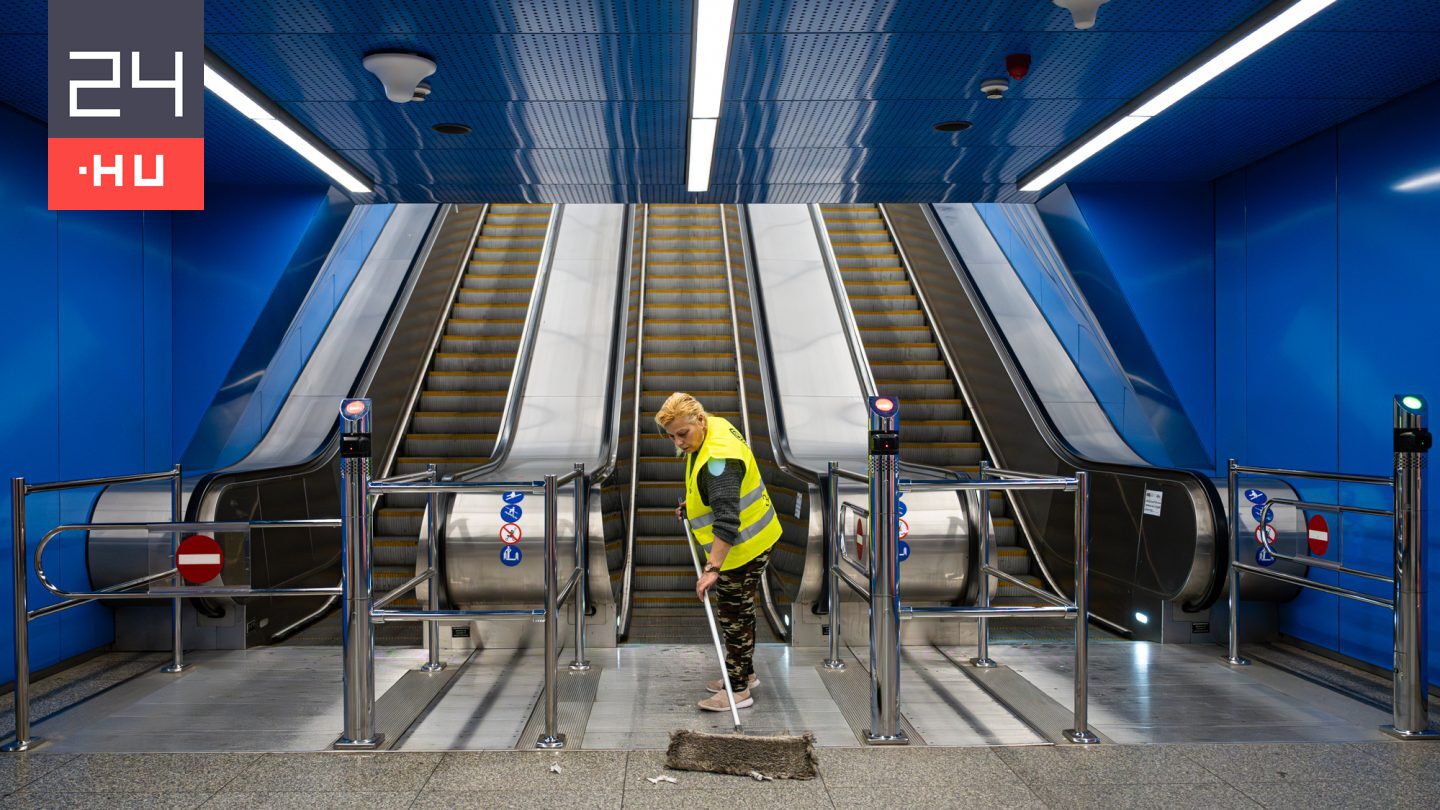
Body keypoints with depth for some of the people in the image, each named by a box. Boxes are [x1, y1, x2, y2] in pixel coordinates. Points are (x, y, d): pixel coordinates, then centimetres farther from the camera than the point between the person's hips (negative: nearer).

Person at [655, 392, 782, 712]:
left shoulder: (719, 458, -31)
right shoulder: (713, 427, 1)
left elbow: (727, 519, -38)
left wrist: (712, 568, -41)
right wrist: (692, 504, 14)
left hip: (744, 546, -10)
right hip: (749, 539, 10)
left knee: (734, 616, -1)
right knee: (738, 612, 20)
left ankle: (739, 689, 10)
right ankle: (745, 673, 34)